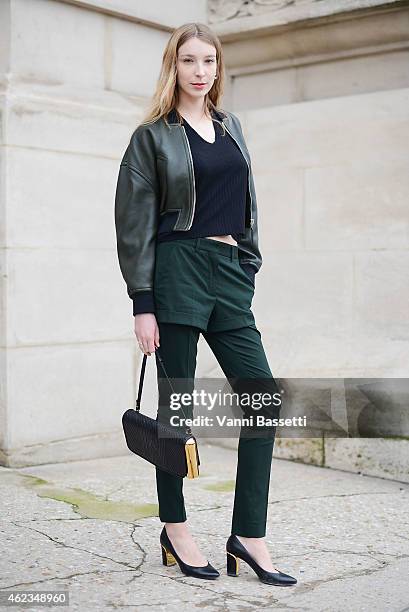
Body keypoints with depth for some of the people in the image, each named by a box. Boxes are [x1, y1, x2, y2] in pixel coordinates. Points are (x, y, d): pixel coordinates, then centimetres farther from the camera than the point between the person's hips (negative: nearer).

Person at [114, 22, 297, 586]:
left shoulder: (231, 127, 18)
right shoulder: (153, 136, 2)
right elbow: (135, 222, -3)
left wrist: (248, 266, 13)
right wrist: (142, 302, -9)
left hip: (229, 272, 6)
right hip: (177, 269, -5)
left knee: (264, 394, -3)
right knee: (177, 403, 0)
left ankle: (248, 536, 3)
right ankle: (174, 531, 14)